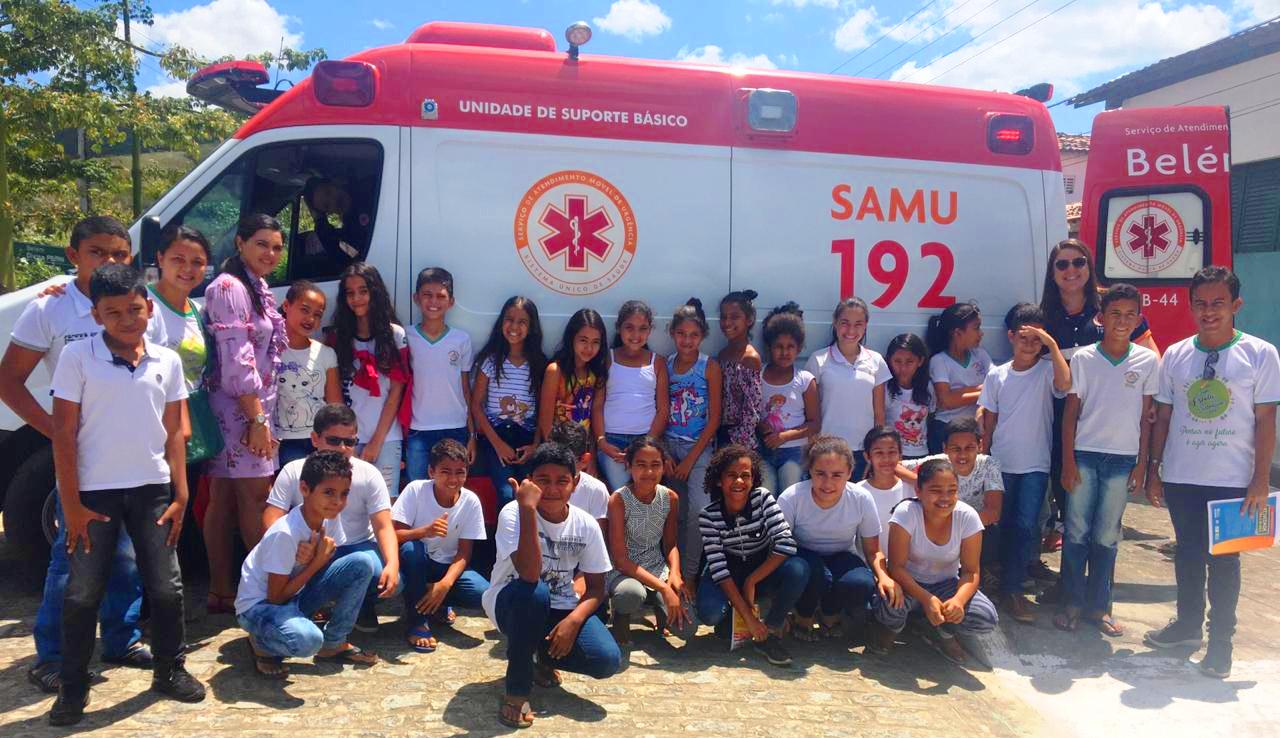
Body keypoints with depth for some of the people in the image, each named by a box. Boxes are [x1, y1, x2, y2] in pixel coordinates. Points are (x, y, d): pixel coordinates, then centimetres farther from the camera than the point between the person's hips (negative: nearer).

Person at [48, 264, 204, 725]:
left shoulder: (167, 361, 2)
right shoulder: (77, 358, -7)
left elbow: (174, 432, 6)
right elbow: (63, 433, -6)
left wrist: (180, 495, 2)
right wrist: (71, 504, -8)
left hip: (152, 489, 2)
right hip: (95, 492, -2)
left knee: (166, 586, 7)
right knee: (83, 592, 5)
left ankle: (170, 670, 24)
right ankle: (72, 687, 21)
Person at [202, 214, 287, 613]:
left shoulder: (257, 287, 17)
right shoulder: (229, 287, -13)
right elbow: (237, 361, -19)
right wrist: (258, 419, -19)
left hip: (254, 408, 9)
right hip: (241, 411, -9)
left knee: (224, 499, 11)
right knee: (257, 499, -6)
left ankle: (221, 593, 18)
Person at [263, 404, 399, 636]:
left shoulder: (369, 474, -5)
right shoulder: (293, 472, -4)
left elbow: (384, 527, -10)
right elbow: (272, 521, -11)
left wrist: (392, 564, -29)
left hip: (358, 549, 1)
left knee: (388, 579, -31)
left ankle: (362, 606, 6)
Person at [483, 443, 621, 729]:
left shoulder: (586, 525, -9)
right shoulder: (513, 513, -22)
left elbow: (596, 587, -2)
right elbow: (529, 575, -37)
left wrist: (573, 620, -22)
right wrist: (527, 508, -41)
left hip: (561, 608, 4)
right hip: (512, 604, -4)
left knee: (607, 660, -20)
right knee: (534, 593, -39)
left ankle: (542, 656, 14)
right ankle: (517, 689, -17)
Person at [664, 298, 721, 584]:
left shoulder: (710, 367, -5)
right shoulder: (665, 365, 3)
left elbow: (714, 419, -6)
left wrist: (691, 459, -9)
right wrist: (664, 455, -4)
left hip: (699, 446, -3)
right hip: (669, 445, 3)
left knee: (699, 509, -17)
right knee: (676, 512, 4)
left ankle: (689, 574, -5)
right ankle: (673, 568, 19)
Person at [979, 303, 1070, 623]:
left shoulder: (1047, 370, -3)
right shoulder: (997, 375, 4)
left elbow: (1064, 384, -27)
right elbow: (989, 421, 8)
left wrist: (1052, 344, -25)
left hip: (1035, 465, -2)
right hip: (1001, 464, 2)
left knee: (1026, 527, -7)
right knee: (1004, 526, 10)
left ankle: (1010, 588, 4)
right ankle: (1009, 587, 24)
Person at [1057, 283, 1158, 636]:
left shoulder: (1148, 361, 2)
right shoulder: (1083, 358, -2)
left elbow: (1146, 416, 6)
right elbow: (1070, 413, 0)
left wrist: (1142, 462, 3)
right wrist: (1068, 461, -4)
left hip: (1122, 459, 1)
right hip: (1084, 455, -1)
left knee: (1106, 537, 7)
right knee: (1077, 533, 2)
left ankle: (1099, 606, 18)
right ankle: (1073, 603, 12)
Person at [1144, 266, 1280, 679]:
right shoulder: (1175, 355, 4)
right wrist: (1153, 469, 7)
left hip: (1233, 480, -3)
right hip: (1180, 476, 3)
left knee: (1224, 558, 5)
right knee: (1188, 552, 14)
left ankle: (1220, 639, 18)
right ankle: (1188, 623, 30)